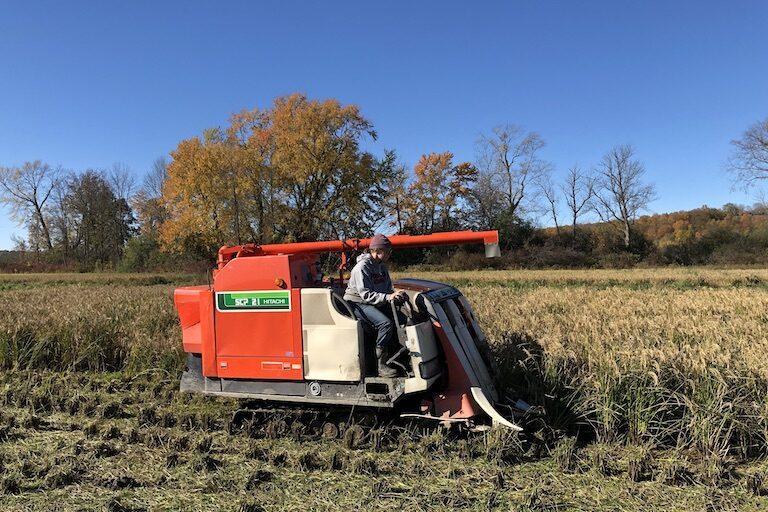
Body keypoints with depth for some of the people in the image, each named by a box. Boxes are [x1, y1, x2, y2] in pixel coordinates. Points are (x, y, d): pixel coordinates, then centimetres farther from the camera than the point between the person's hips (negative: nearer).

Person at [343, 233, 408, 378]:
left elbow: (388, 289, 12)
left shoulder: (381, 266, 8)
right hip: (357, 304, -8)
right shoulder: (362, 267, -19)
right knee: (386, 323, -29)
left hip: (376, 302, 8)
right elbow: (365, 295, -25)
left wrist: (396, 295, -10)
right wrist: (388, 297, -34)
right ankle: (381, 365, -23)